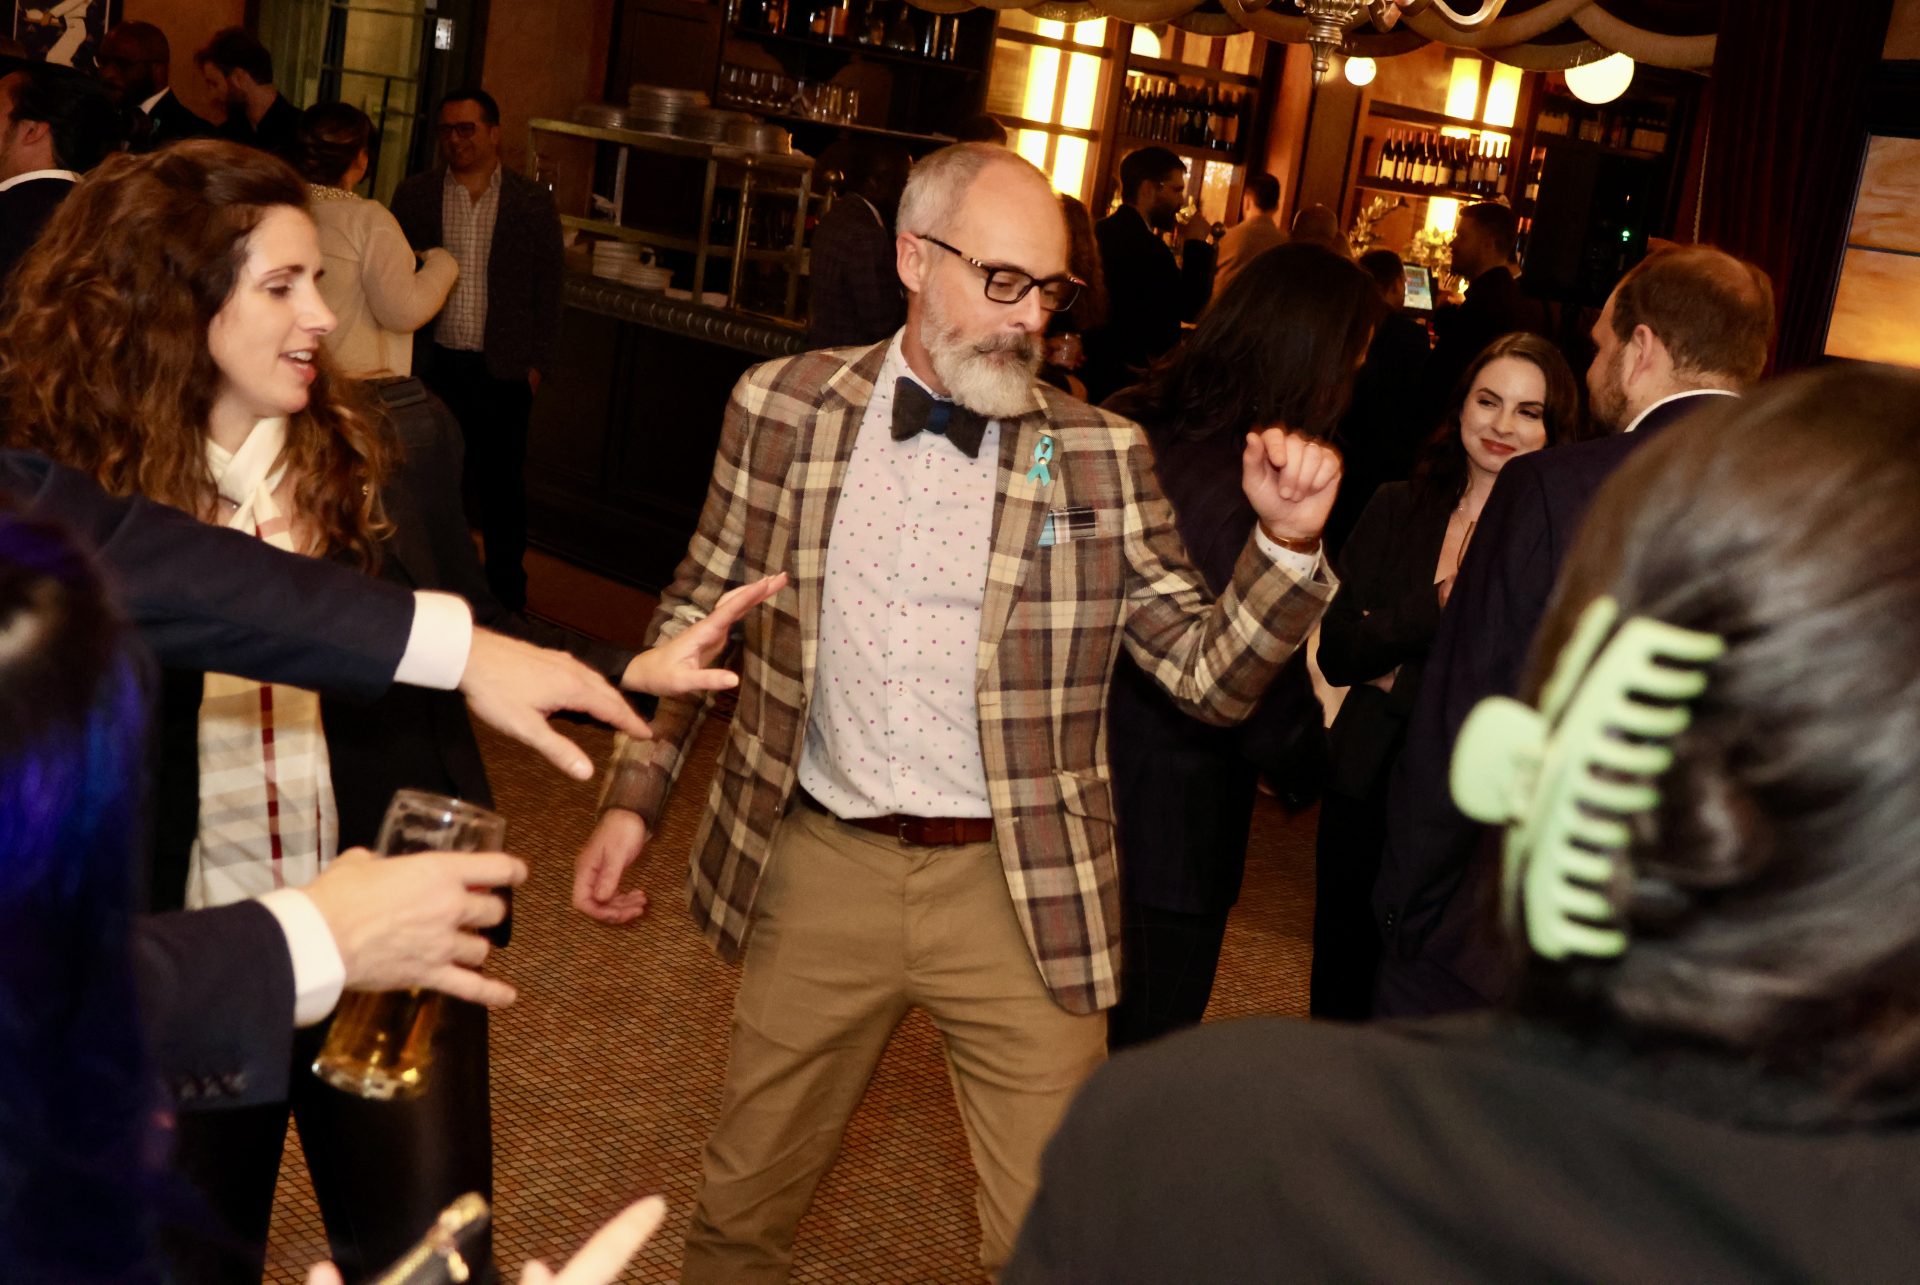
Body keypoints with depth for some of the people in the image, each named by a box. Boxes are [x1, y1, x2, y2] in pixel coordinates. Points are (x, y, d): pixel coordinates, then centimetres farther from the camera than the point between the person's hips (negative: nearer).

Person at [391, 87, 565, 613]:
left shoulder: (532, 203, 2)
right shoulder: (415, 195, 5)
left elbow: (547, 289, 4)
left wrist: (536, 362, -1)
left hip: (501, 369, -1)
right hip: (432, 364, 1)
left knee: (501, 483, 6)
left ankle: (506, 592, 19)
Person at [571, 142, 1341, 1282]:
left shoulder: (1101, 455, -3)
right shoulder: (784, 407, 0)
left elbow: (1211, 677, -2)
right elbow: (700, 611, 10)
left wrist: (1287, 547, -18)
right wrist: (634, 797, 6)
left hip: (1020, 889, -1)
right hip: (820, 867, 2)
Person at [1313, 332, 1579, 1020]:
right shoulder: (1397, 510, 5)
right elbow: (1334, 652, -2)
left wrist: (1395, 676, -12)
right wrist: (1439, 605, -15)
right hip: (1366, 784, 4)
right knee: (1341, 988, 14)